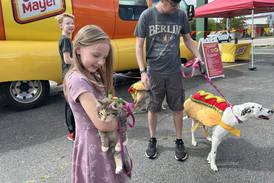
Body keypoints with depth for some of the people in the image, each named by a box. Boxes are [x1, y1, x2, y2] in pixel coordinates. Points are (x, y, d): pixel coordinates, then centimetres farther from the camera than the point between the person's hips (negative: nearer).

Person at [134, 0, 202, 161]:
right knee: (153, 108, 10)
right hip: (154, 72, -1)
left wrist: (198, 56, -1)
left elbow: (187, 38, 14)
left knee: (178, 108, 8)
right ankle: (153, 140, 30)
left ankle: (179, 141, 26)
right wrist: (143, 71, -11)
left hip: (174, 71, 2)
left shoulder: (181, 15, 0)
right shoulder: (147, 15, -7)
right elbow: (139, 46, -4)